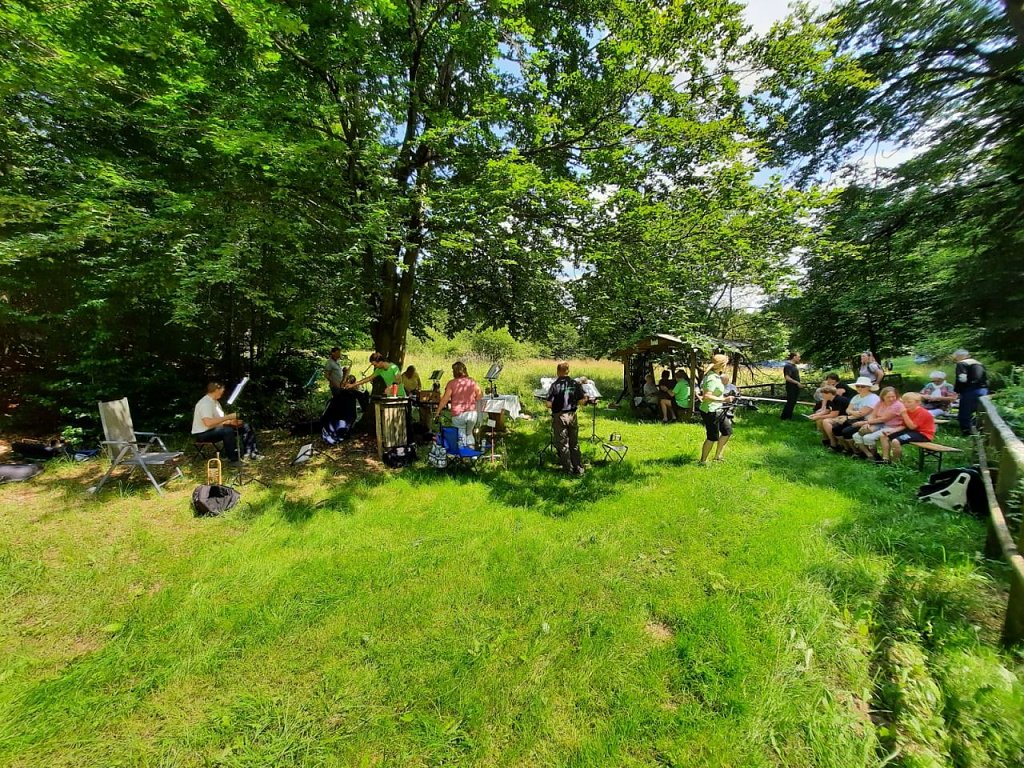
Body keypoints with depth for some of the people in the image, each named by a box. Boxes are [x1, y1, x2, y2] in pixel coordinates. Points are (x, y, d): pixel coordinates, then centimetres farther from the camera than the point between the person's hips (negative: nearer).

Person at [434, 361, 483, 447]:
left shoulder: (451, 383, -7)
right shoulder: (472, 382, 2)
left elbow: (444, 399, -8)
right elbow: (480, 394, 10)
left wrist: (437, 412, 0)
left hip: (458, 415, -3)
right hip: (472, 413, 3)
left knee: (461, 436, 9)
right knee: (469, 433, 23)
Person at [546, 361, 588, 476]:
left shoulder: (555, 385, -14)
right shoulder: (575, 383, -3)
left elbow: (549, 404, -16)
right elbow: (582, 400, 0)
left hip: (559, 416, -3)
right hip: (572, 415, 4)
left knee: (562, 444, 10)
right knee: (574, 444, 15)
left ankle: (569, 470, 17)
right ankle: (579, 469, 20)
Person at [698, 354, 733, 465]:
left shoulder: (716, 376, 8)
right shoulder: (712, 378, -23)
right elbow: (707, 396, -31)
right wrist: (724, 400, -29)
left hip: (717, 410, 10)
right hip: (710, 411, -10)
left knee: (727, 431, 19)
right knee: (713, 437, 0)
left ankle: (717, 456, 30)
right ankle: (703, 461, 13)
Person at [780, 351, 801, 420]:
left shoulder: (794, 365, 13)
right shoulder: (788, 365, -17)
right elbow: (787, 378, -24)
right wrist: (797, 382, -20)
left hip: (796, 387, 9)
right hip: (791, 387, -9)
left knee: (793, 403, 13)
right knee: (790, 402, -5)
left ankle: (789, 417, 22)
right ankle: (784, 418, 3)